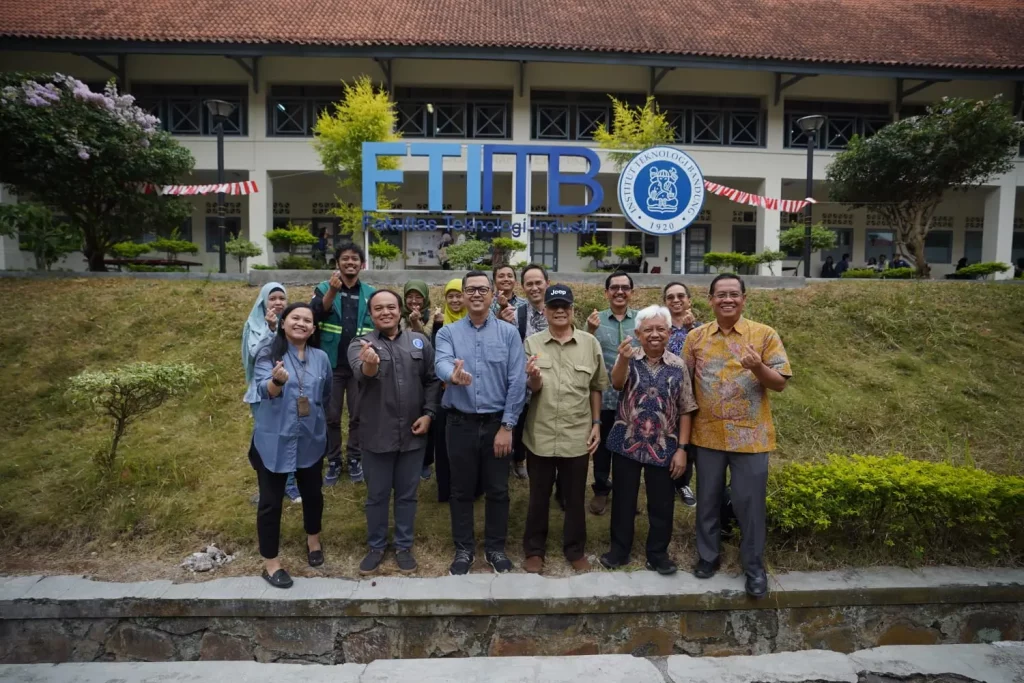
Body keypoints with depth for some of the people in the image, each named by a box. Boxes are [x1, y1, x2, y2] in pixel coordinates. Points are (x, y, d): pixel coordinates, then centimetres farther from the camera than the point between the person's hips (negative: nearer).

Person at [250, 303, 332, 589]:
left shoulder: (321, 358, 1)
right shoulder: (268, 353, -9)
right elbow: (264, 390, -24)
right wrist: (277, 380, -44)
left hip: (311, 440, 4)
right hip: (274, 440, -3)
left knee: (312, 493, 18)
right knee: (271, 501, 5)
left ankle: (313, 540, 43)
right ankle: (271, 563, 21)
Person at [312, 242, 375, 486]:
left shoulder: (370, 293, 3)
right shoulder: (324, 289, 0)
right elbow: (314, 315, -20)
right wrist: (333, 291, -34)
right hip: (331, 364, -1)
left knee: (358, 415, 8)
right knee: (331, 416, 7)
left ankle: (355, 460, 23)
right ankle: (333, 462, 20)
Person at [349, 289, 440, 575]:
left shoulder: (420, 341, 3)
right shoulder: (360, 345, -4)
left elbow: (432, 380, 6)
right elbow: (362, 373, -26)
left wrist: (428, 413, -6)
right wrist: (369, 364, -49)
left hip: (412, 433, 2)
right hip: (377, 435, -1)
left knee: (407, 494, 14)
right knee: (377, 495, 14)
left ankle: (403, 546, 31)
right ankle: (376, 546, 32)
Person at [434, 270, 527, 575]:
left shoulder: (509, 333, -1)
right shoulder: (448, 333, 0)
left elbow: (517, 382, -5)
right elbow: (442, 363, -20)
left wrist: (507, 426, -10)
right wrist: (453, 375, -45)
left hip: (497, 423, 0)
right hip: (461, 423, 1)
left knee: (497, 489, 11)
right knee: (462, 490, 12)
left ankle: (495, 548, 30)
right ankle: (463, 549, 29)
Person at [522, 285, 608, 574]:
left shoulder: (590, 343, -1)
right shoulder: (532, 343, -3)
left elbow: (596, 387, 6)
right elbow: (530, 389, -4)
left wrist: (596, 423, 4)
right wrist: (533, 378, -26)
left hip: (578, 435, 1)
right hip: (540, 434, 0)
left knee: (575, 497, 15)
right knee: (539, 496, 15)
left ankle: (575, 549, 34)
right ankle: (534, 549, 32)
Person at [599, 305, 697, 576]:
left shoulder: (678, 365, -1)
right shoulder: (628, 358, -2)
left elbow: (685, 411, 1)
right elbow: (617, 383, -24)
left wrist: (682, 448, -4)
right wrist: (623, 359, -43)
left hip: (663, 447, 1)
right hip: (626, 443, 0)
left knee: (661, 503, 11)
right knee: (623, 500, 11)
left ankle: (658, 554, 28)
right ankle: (619, 549, 27)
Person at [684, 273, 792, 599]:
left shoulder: (765, 335, -4)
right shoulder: (695, 337, 3)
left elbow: (780, 383, -6)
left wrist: (758, 368, -24)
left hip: (750, 435, -2)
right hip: (707, 434, 2)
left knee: (749, 503, 6)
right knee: (708, 500, 13)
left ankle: (754, 566, 23)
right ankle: (707, 556, 31)